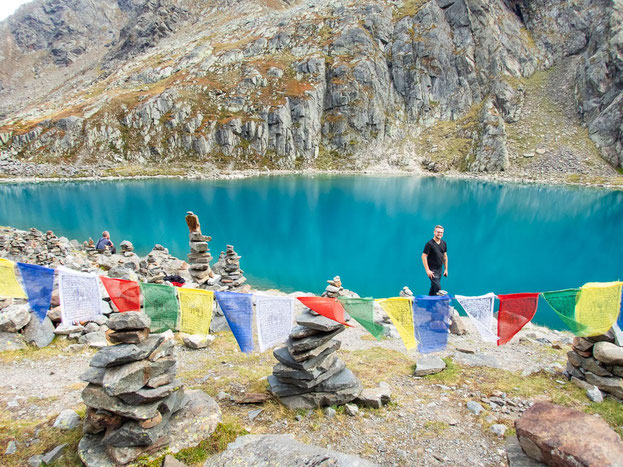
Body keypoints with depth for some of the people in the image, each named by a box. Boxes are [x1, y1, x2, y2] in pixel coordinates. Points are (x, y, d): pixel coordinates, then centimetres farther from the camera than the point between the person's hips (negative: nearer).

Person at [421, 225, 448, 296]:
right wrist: (427, 270, -19)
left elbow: (445, 256, 15)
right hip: (432, 270, -6)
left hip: (439, 269, 7)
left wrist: (446, 269, 12)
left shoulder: (444, 243, 7)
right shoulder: (429, 243, -14)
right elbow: (424, 256, -15)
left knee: (433, 288, 15)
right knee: (438, 288, -11)